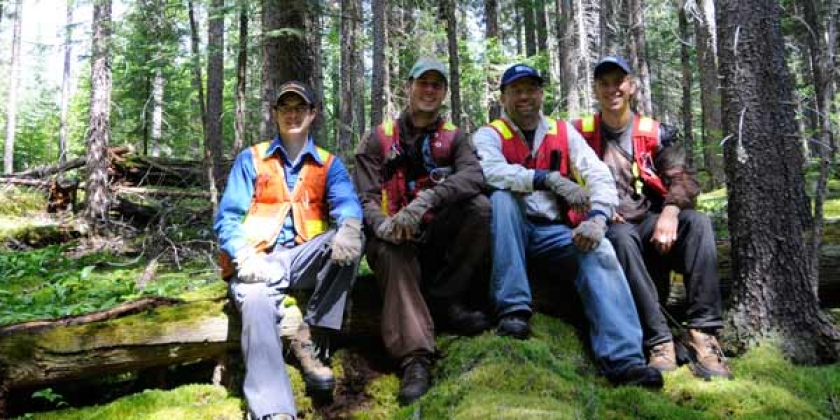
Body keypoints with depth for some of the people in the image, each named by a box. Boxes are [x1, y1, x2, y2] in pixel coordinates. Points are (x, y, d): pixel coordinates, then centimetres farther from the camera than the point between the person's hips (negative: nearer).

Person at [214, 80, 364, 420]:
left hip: (304, 258, 2)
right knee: (257, 303, -34)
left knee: (349, 239, -26)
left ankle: (308, 338, -21)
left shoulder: (329, 163, 14)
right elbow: (227, 218, 4)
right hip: (258, 261, -2)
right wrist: (244, 258, -18)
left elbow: (346, 202, -7)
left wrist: (349, 226, -33)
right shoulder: (251, 159, 12)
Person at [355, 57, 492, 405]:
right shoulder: (378, 139, 9)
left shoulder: (454, 137, 10)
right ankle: (414, 358, -45)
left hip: (439, 236, 1)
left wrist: (426, 200, -33)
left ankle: (444, 299, -14)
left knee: (480, 207, -26)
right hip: (396, 235, -1)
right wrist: (382, 225, -28)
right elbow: (367, 198, -2)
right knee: (392, 253, -36)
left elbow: (473, 175, -14)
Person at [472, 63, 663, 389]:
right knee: (502, 197, -32)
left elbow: (600, 176, 1)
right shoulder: (489, 135, 5)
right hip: (511, 232, -2)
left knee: (599, 249, -27)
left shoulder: (564, 132, 14)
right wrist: (550, 179, -27)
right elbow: (491, 172, -19)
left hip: (555, 232, 2)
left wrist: (597, 219, -18)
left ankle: (624, 358, -38)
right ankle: (513, 310, -32)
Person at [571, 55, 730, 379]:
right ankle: (659, 342, -37)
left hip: (651, 221, 2)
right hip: (611, 229, -2)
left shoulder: (654, 132, 10)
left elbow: (681, 178, 1)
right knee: (622, 238, -37)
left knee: (698, 222, -28)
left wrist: (670, 212, -19)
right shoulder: (582, 132, 8)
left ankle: (702, 335, -30)